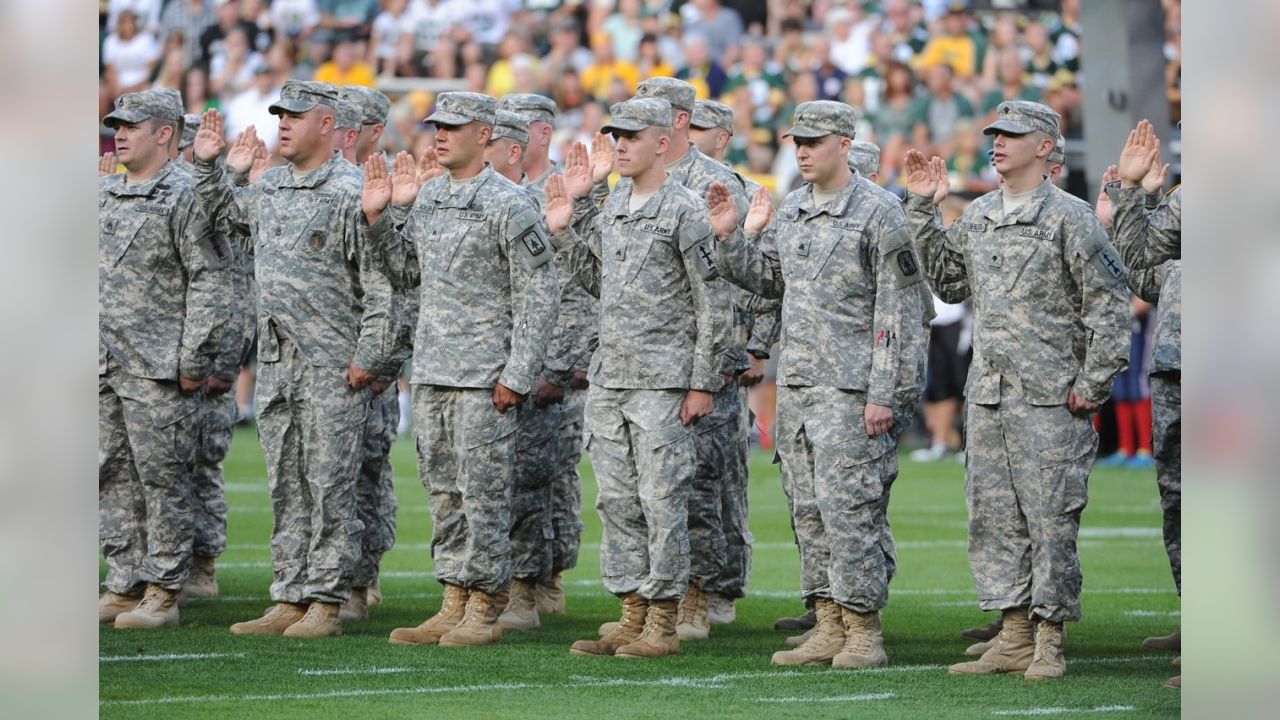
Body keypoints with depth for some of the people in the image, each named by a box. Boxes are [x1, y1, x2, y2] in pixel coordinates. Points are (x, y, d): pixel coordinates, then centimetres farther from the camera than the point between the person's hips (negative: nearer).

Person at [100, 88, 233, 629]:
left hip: (159, 370, -8)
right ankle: (122, 588, 15)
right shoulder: (102, 194, 15)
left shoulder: (185, 198, -8)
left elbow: (212, 284, -12)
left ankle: (163, 593, 0)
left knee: (161, 479, -3)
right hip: (104, 367, 8)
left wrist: (194, 361, -15)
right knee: (113, 479, 9)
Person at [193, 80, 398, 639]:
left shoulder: (352, 192, -11)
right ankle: (288, 601, 14)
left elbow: (381, 283, -14)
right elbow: (224, 208, 35)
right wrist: (209, 163, 19)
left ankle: (325, 603, 0)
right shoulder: (270, 187, 13)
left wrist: (369, 358, -17)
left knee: (329, 487, -3)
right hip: (276, 362, 8)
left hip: (333, 367, -8)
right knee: (286, 488, 10)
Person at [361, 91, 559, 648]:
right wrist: (378, 217, 8)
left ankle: (484, 611, 1)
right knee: (443, 492, 10)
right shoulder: (425, 197, 13)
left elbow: (537, 295, -11)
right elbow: (405, 273, 21)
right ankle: (454, 606, 16)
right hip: (431, 372, 8)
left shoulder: (508, 205, -10)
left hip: (484, 378, -8)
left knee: (483, 492, -4)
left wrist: (517, 376, -16)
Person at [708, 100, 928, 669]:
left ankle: (864, 633, -4)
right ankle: (829, 628, 15)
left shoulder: (879, 214, -9)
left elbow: (898, 312, -11)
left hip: (849, 387, -8)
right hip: (794, 383, 8)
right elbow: (767, 280, 25)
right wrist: (730, 238, 9)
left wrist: (883, 393, -16)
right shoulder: (790, 210, 14)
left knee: (848, 506, -9)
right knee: (808, 509, 9)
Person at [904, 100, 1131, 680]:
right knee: (994, 517, 7)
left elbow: (1109, 305, -7)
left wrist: (1093, 385, -10)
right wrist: (922, 209, 16)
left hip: (1050, 399, -7)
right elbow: (949, 282, 23)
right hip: (987, 394, 7)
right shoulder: (977, 216, 13)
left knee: (1051, 517, -4)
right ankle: (1013, 638, 13)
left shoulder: (1069, 218, -6)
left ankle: (1049, 642, 1)